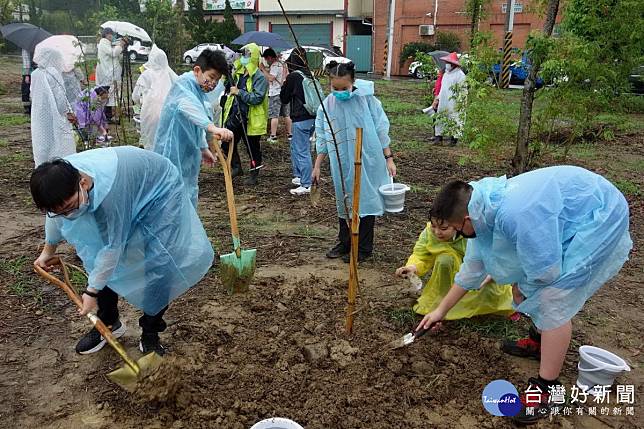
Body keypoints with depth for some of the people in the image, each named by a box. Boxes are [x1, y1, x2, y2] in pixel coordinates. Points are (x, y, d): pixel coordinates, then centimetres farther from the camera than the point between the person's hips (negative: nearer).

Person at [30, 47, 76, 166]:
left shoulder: (35, 74, 5)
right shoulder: (52, 75, -16)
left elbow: (32, 96, 12)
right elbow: (60, 97, -15)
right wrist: (68, 112, -3)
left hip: (39, 118, 7)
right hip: (55, 117, -7)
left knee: (42, 144, 13)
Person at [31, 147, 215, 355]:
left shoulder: (110, 191, -43)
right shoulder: (61, 177, -20)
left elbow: (113, 246, -31)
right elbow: (56, 214, 4)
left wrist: (92, 291, -19)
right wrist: (48, 250, 20)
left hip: (159, 190, -7)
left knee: (160, 264, -16)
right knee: (97, 256, -1)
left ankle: (150, 332, 3)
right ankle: (108, 322, 18)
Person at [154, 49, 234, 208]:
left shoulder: (198, 90, 14)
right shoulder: (184, 83, -17)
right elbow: (188, 107, -41)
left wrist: (204, 148, 34)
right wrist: (212, 127, -56)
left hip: (188, 153, 10)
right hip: (174, 153, -10)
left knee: (190, 198, 18)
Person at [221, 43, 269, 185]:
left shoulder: (259, 78, -11)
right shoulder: (238, 73, 11)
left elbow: (257, 98, -23)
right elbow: (228, 87, 27)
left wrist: (239, 92, -22)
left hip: (250, 120, -7)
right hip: (235, 116, 7)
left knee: (253, 148, 6)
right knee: (227, 144, 8)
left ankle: (254, 176, 19)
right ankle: (237, 167, 25)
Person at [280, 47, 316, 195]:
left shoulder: (293, 76, -12)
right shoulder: (309, 75, 7)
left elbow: (284, 98, -3)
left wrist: (284, 84, 12)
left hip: (300, 119, -8)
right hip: (311, 117, 8)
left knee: (302, 151, -3)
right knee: (295, 148, 23)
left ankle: (306, 185, 1)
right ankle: (299, 176, 33)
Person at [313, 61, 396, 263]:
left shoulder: (367, 100, -9)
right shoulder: (327, 105, 0)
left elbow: (381, 130, -4)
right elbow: (322, 139, 7)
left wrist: (389, 158, -5)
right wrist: (317, 166, 8)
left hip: (367, 163, -3)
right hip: (342, 165, 4)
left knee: (365, 201, 4)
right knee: (344, 202, 13)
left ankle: (363, 248, 16)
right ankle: (345, 243, 30)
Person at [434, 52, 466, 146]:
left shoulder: (460, 75, -8)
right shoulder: (446, 74, 17)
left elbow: (462, 90, -12)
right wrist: (438, 98, 19)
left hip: (453, 103, -8)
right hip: (443, 102, 8)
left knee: (454, 120, -3)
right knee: (440, 118, 8)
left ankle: (454, 138, 3)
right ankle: (439, 136, 14)